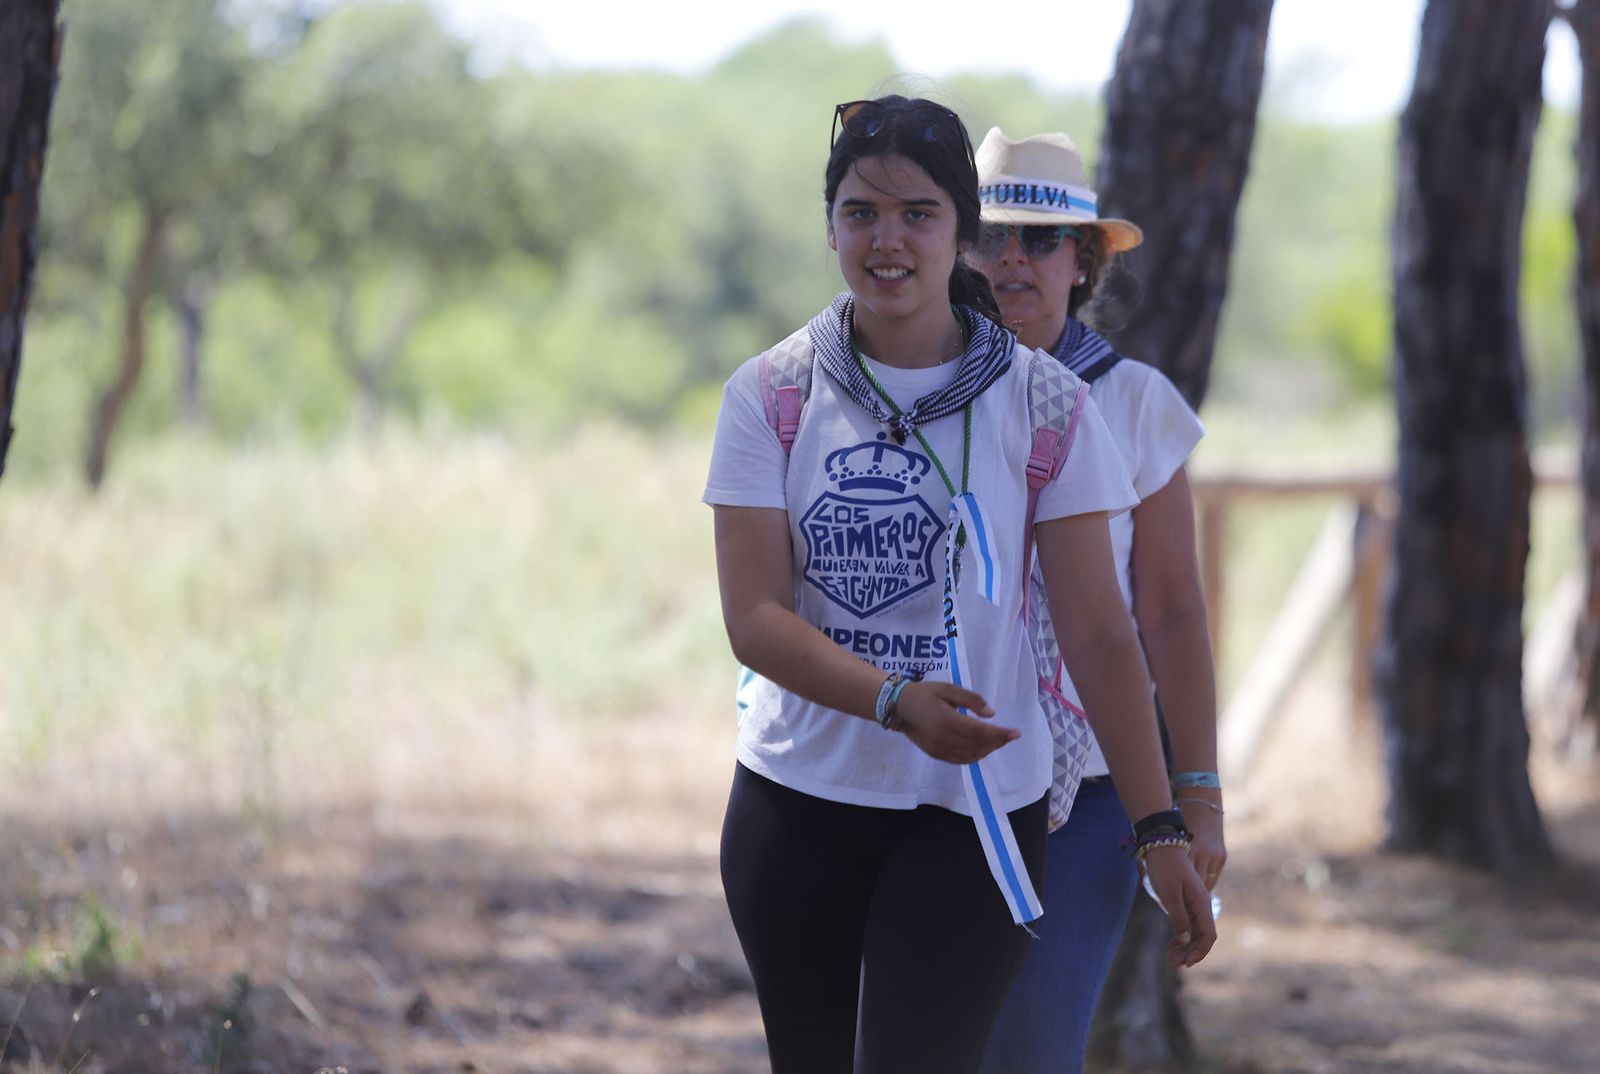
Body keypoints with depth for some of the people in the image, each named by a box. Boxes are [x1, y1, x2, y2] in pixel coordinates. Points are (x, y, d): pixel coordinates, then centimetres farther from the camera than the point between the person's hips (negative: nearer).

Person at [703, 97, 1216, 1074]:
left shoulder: (1037, 404, -3)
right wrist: (894, 702, -26)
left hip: (973, 811, -2)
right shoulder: (771, 396, 0)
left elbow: (1099, 633, -4)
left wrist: (1160, 829, -10)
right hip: (797, 802, 2)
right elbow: (755, 617, -9)